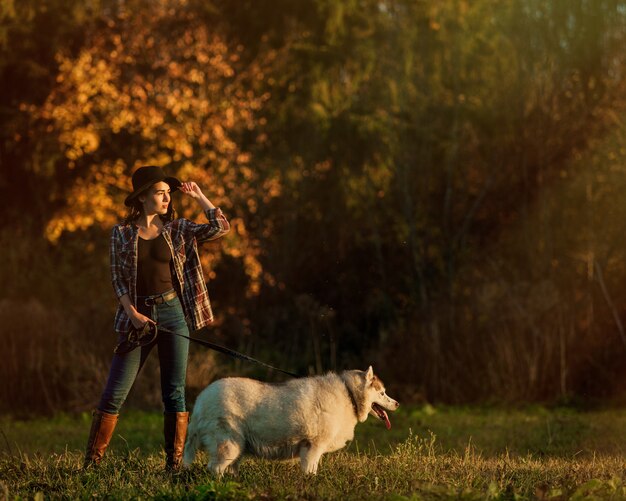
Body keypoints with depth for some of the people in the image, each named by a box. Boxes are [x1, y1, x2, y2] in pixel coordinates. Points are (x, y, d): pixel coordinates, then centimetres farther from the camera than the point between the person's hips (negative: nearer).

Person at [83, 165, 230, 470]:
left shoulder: (178, 230, 8)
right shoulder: (122, 234, 5)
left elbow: (221, 227, -1)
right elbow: (117, 279, 2)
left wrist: (199, 196, 3)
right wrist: (133, 314, -10)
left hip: (172, 312, 1)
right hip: (136, 316, -1)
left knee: (174, 393, 1)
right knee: (114, 393, -3)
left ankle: (174, 464, 5)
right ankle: (92, 461, 2)